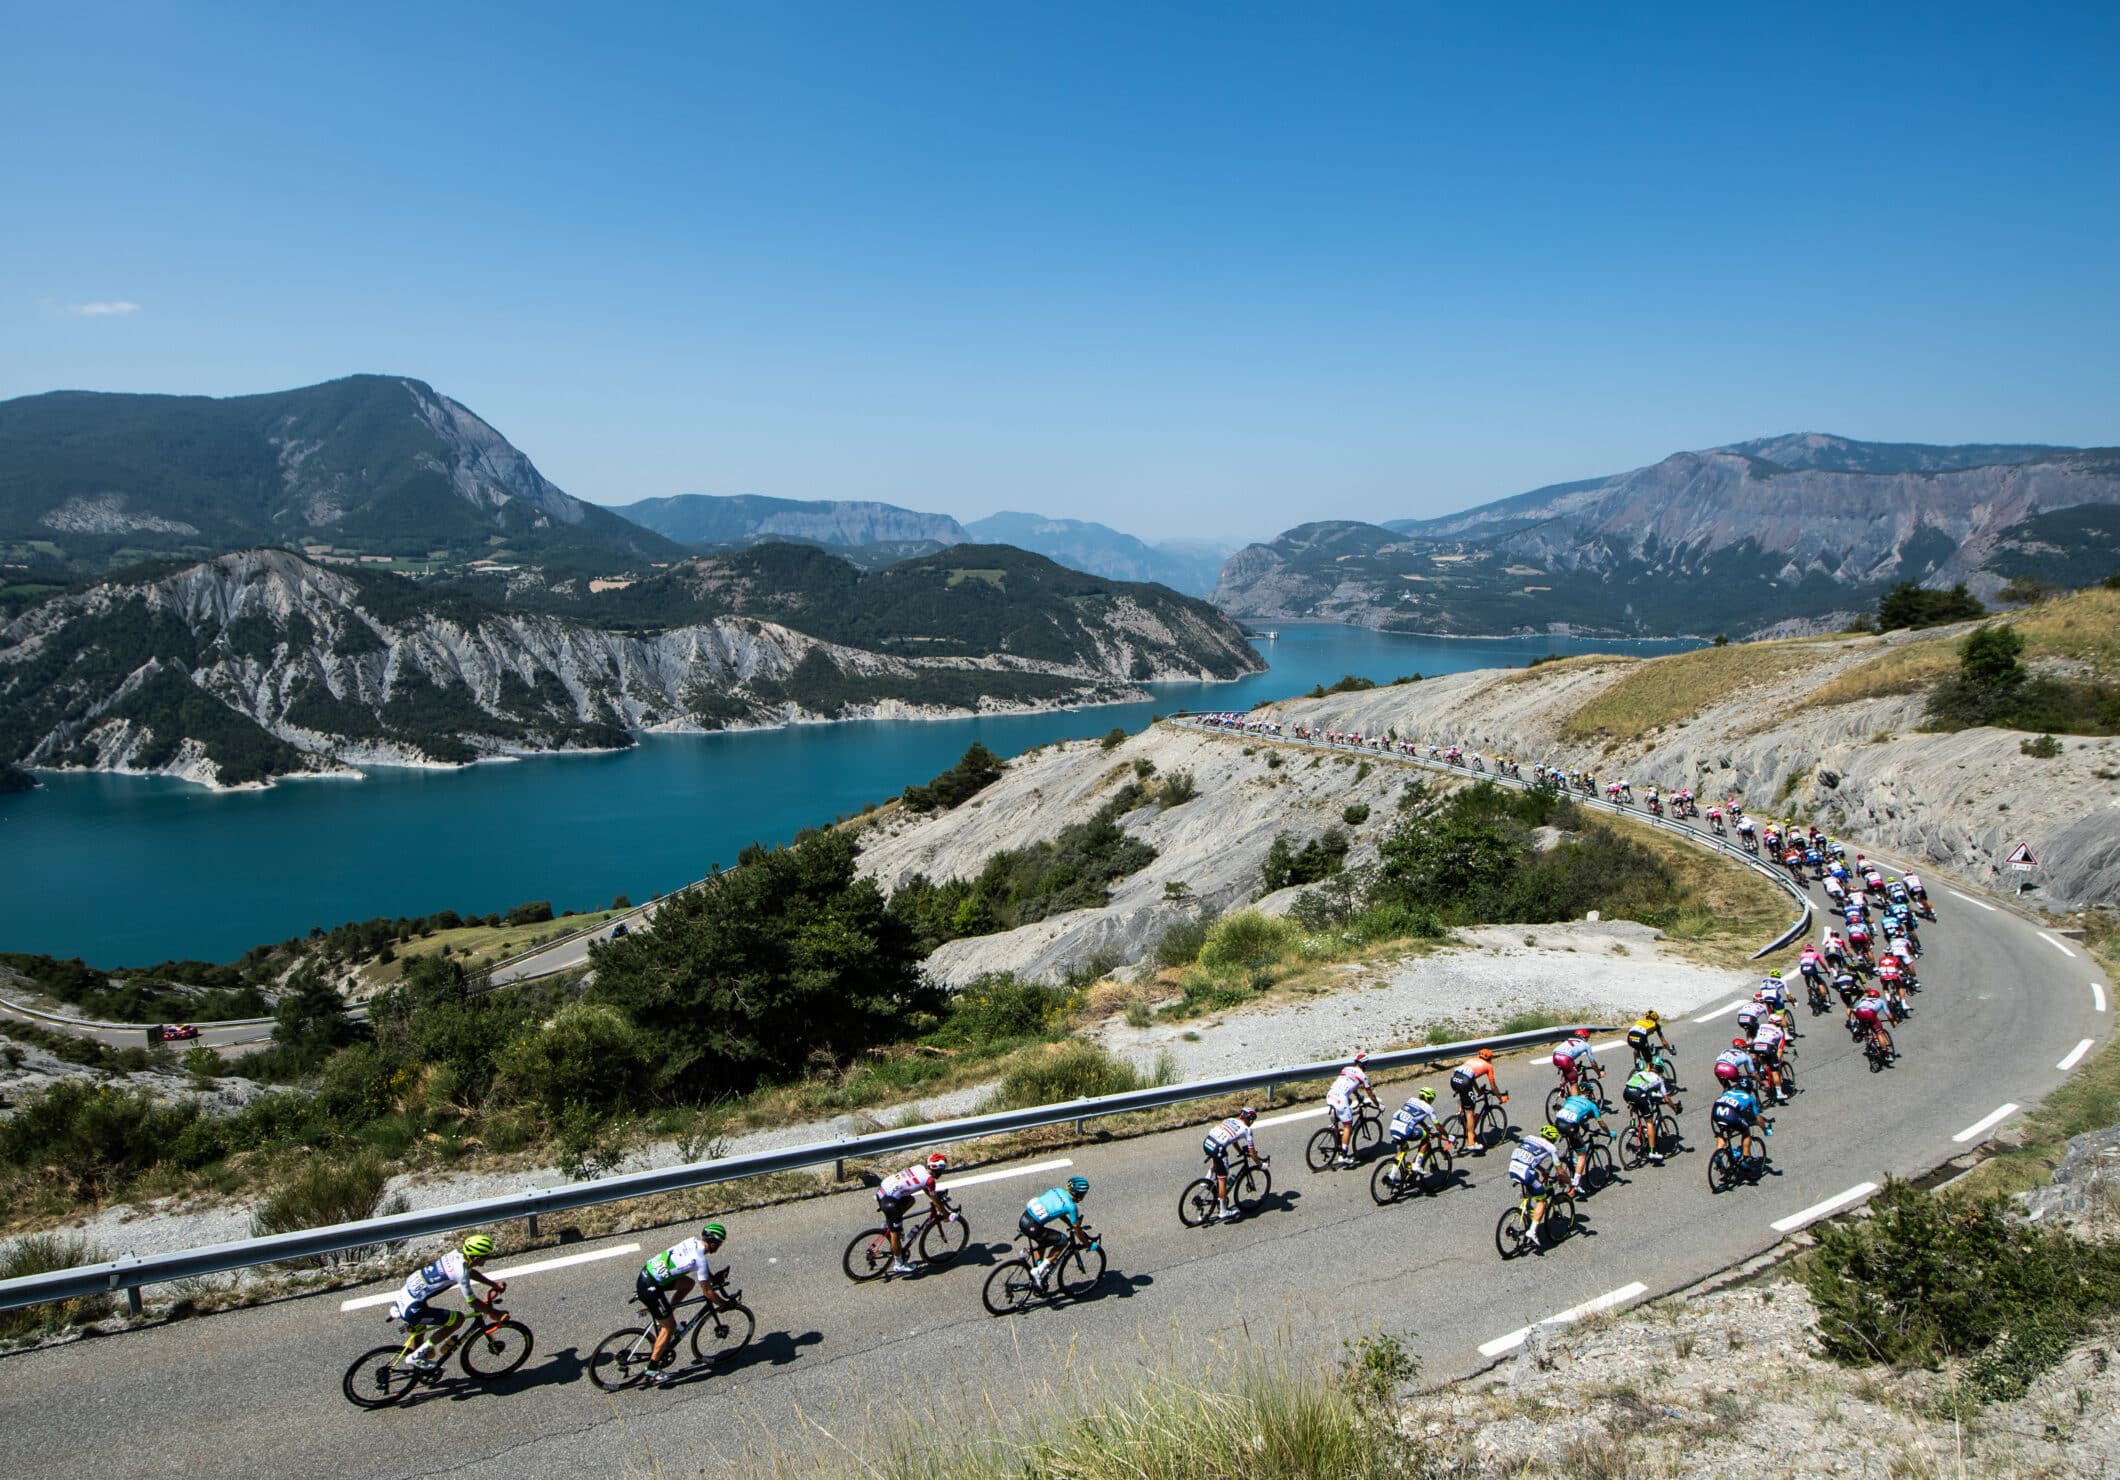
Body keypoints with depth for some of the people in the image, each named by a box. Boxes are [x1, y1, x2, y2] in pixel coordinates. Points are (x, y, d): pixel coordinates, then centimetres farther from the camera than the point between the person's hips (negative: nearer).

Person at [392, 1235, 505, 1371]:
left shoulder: (458, 1254, 0)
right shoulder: (460, 1271, -23)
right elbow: (472, 1301, -16)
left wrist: (494, 1284, 18)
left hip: (402, 1298, 9)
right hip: (411, 1310, -9)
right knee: (458, 1318, -3)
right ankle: (418, 1355, 4)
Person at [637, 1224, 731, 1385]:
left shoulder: (693, 1242, 7)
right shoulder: (699, 1258, -16)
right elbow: (707, 1292, -9)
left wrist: (716, 1280, 30)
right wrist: (724, 1304, 3)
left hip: (646, 1272, 8)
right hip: (650, 1288, -8)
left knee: (688, 1283, 18)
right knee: (670, 1327, 4)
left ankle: (664, 1324, 22)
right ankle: (652, 1371, 11)